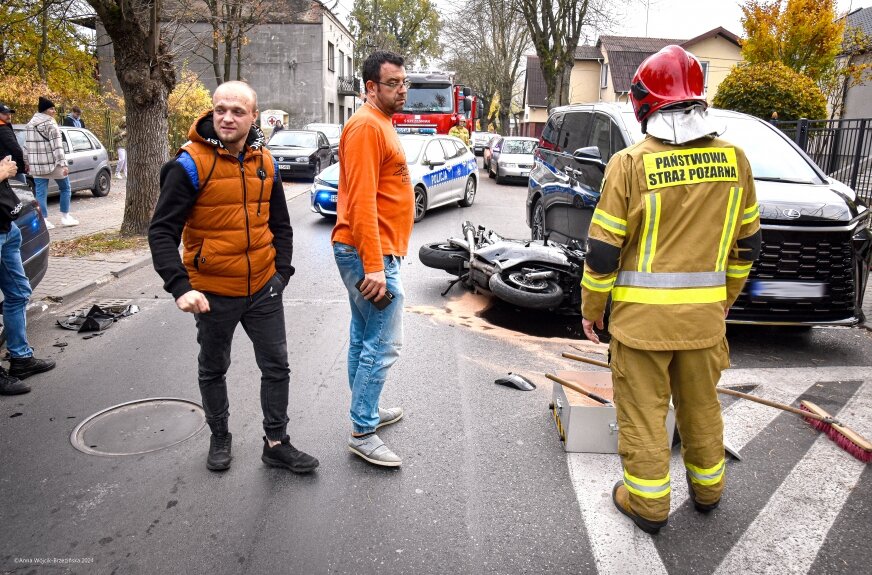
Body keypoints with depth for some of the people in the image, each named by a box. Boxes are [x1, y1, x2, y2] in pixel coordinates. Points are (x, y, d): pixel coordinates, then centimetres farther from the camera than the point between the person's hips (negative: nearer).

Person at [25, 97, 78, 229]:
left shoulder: (31, 124, 13)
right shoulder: (50, 124, -9)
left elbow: (30, 145, 14)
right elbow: (57, 145, -16)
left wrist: (29, 162, 17)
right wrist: (63, 163, -20)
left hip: (36, 164, 6)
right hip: (52, 162, -6)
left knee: (41, 192, 5)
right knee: (65, 188, 10)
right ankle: (65, 217, 10)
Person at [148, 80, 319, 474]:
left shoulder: (265, 163, 2)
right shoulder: (190, 164, -14)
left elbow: (280, 225, 12)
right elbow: (161, 231, -16)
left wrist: (282, 272, 4)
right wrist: (180, 287, -26)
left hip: (263, 288, 4)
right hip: (214, 292, -3)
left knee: (276, 366, 9)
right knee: (213, 370, 16)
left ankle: (277, 443, 24)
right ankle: (220, 438, 37)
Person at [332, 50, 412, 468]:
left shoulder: (381, 124, 18)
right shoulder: (367, 125, -15)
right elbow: (361, 201, -23)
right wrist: (375, 267, -26)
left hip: (372, 252, 11)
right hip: (370, 255, -11)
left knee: (364, 337, 17)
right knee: (383, 344, -6)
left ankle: (366, 410, 31)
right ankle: (362, 434, 3)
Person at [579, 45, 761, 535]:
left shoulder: (631, 163, -13)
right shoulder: (735, 159, 1)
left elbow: (603, 250, -12)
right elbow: (747, 243, 10)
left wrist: (592, 308, 1)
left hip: (642, 315, -4)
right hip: (705, 313, 5)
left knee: (643, 411, 10)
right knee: (701, 405, 22)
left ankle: (648, 503, 23)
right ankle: (707, 489, 40)